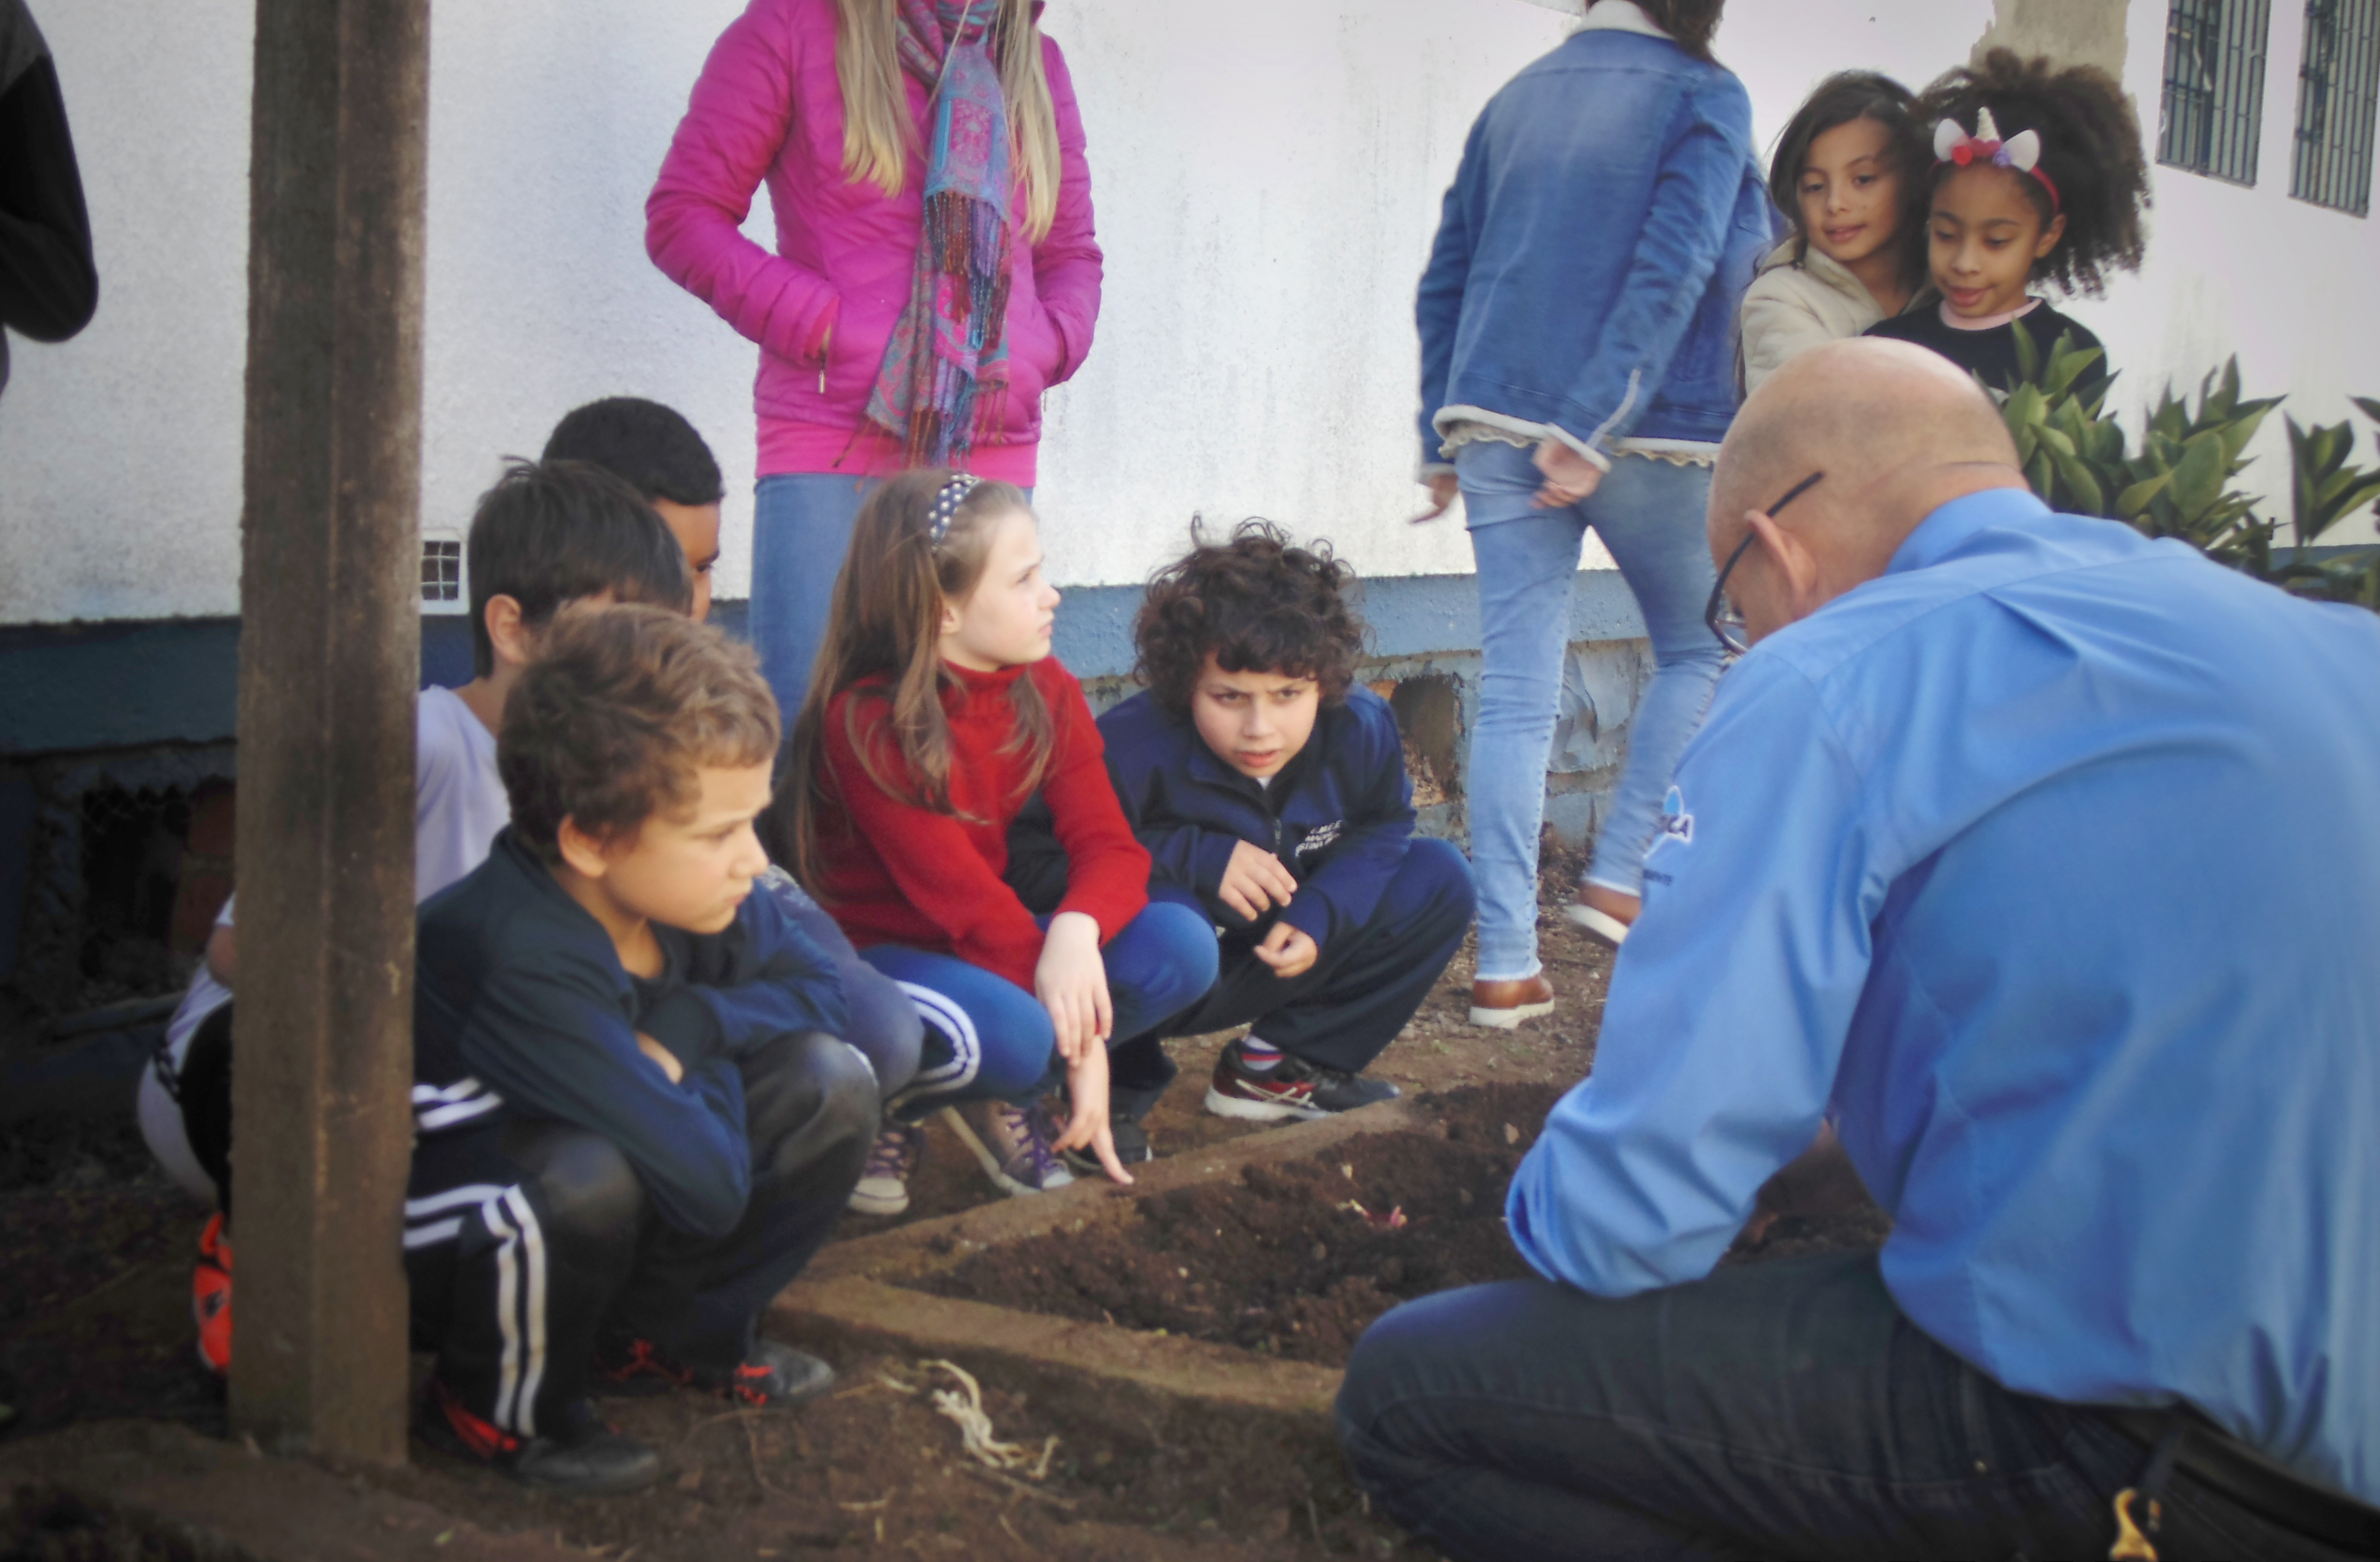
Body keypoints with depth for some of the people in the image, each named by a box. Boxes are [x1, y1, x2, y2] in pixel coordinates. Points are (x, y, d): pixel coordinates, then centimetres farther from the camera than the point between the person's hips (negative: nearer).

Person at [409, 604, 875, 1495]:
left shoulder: (684, 889, -13)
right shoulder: (524, 964, -36)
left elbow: (815, 987, 1)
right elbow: (711, 1185, -37)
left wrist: (690, 1027, -18)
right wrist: (713, 1074, -15)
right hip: (432, 1241, -7)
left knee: (829, 1084, -10)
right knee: (584, 1177, -40)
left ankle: (662, 1337, 9)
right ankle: (501, 1411, -9)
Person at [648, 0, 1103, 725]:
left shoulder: (1035, 60, 17)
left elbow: (1072, 253, 24)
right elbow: (680, 215, 3)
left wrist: (1045, 344, 2)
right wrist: (819, 323, -9)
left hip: (993, 456, 4)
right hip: (833, 447, -4)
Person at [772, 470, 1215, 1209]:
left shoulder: (1047, 692, -2)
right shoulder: (866, 722, -21)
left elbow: (1109, 844, -10)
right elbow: (958, 892, -24)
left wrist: (1076, 929, -35)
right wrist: (1079, 1037, -26)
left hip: (997, 943, 6)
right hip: (872, 951, -6)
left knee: (1182, 946, -17)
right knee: (1010, 1033, -37)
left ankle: (1009, 1098, 0)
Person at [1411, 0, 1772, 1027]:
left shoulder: (1517, 99, 14)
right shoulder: (1702, 96, -1)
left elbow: (1445, 279, 14)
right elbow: (1674, 270, -15)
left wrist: (1443, 441, 18)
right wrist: (1597, 428, -18)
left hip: (1498, 423, 4)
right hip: (1654, 430, -4)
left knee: (1514, 696, 3)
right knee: (1699, 651, 18)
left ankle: (1505, 964, 2)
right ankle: (1616, 876, 11)